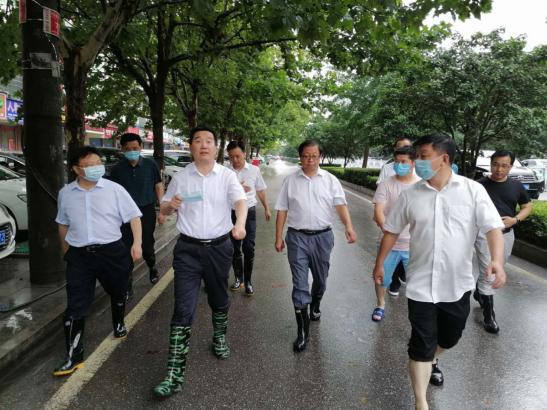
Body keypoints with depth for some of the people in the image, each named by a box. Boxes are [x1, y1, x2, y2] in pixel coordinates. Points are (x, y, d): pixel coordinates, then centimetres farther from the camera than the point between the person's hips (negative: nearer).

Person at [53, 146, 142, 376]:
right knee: (75, 305, -1)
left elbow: (134, 216, -5)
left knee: (118, 293, 19)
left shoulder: (114, 189, -7)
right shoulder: (66, 194, 3)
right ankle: (74, 355, 9)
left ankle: (119, 325, 47)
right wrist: (66, 251, 19)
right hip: (79, 255, 1)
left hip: (112, 251, -1)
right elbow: (63, 224, 16)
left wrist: (137, 243, -15)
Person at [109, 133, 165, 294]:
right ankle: (127, 283, 19)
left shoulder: (150, 165, -3)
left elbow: (158, 187, 3)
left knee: (147, 246, 8)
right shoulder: (118, 169, -1)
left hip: (147, 211, -1)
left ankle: (152, 267, 40)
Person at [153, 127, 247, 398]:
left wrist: (240, 223, -39)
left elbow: (240, 201, -18)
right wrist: (170, 205, -16)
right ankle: (175, 372, 4)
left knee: (219, 301, 19)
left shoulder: (227, 175, -2)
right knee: (183, 309, -4)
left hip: (219, 248, 1)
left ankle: (219, 338, 47)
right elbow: (163, 210, 9)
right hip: (188, 250, 0)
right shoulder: (181, 177, 2)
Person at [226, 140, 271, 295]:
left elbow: (261, 190, 12)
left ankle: (248, 281, 13)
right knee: (235, 248, 12)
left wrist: (267, 208, 18)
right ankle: (238, 278, 28)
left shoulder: (254, 170, 0)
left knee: (249, 248, -1)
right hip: (232, 212, 1)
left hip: (249, 212, 0)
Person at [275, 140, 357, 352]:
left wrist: (349, 226, -26)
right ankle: (303, 332, 5)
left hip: (323, 236, 2)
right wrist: (278, 237, 0)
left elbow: (340, 204, -9)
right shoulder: (290, 181, 2)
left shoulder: (330, 180, 2)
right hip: (298, 237, -1)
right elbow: (282, 210, 4)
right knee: (299, 284, -3)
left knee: (320, 279, 18)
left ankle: (315, 307, 47)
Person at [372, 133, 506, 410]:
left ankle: (432, 360, 55)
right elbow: (391, 231, 5)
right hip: (421, 283, -1)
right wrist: (379, 263, 8)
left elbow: (493, 227, -11)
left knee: (450, 336, 21)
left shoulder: (473, 190, -7)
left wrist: (497, 259, -28)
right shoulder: (410, 194, -3)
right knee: (421, 343, 2)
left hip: (458, 283, 1)